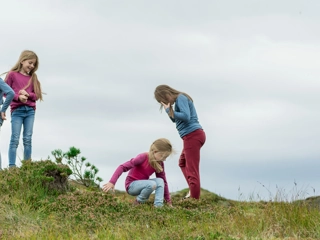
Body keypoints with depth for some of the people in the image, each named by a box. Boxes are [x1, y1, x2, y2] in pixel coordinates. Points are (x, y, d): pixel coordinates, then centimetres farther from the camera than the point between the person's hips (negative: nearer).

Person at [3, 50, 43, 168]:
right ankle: (12, 166, -7)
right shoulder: (12, 74, 1)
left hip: (30, 110, 4)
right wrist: (18, 97, -16)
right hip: (17, 110, -4)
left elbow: (37, 95, 11)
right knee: (15, 139, -6)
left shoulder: (33, 77, 13)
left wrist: (27, 94, -10)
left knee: (28, 139, 2)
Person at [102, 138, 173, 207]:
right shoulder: (143, 157, -23)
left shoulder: (160, 164, -4)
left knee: (160, 181, -20)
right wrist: (112, 182, -37)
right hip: (132, 185, -6)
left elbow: (164, 181, 4)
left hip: (142, 184, 6)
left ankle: (158, 206, -27)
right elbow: (122, 167, -27)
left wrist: (168, 200, 2)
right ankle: (138, 202, -12)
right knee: (152, 184, -32)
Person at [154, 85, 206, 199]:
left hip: (192, 135, -11)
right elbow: (175, 119, 18)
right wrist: (169, 110, 3)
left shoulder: (181, 98, -9)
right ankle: (193, 190, 14)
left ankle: (194, 199, -14)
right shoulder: (180, 99, 18)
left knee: (192, 169, -12)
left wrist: (170, 112, -11)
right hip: (193, 135, 11)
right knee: (183, 162, 24)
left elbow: (186, 116, -21)